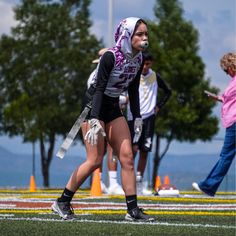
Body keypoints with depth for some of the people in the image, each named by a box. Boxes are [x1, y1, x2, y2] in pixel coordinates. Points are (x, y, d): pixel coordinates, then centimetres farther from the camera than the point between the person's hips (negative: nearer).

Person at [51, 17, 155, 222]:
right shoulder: (111, 57, -21)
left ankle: (133, 209, -1)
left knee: (127, 157, -2)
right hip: (93, 106, -7)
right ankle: (62, 202, 0)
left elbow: (133, 90, 12)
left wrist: (137, 117, 9)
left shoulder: (138, 59, 1)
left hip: (113, 108, 7)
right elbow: (99, 88, -25)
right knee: (95, 160, -12)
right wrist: (94, 120, -32)